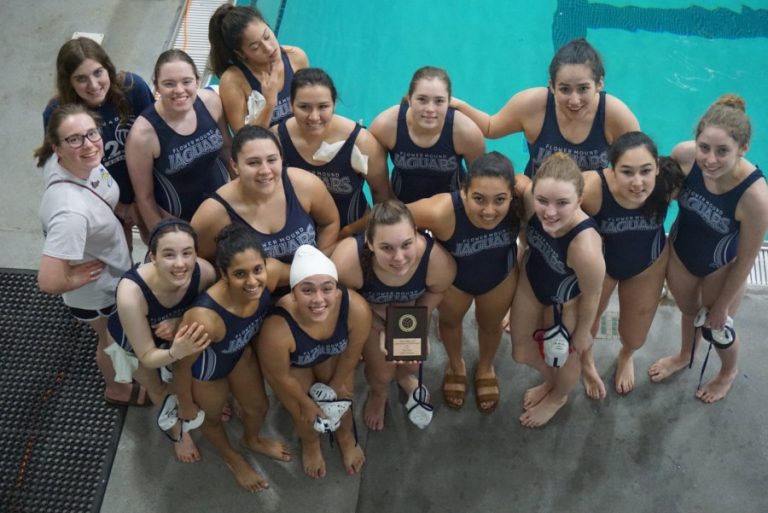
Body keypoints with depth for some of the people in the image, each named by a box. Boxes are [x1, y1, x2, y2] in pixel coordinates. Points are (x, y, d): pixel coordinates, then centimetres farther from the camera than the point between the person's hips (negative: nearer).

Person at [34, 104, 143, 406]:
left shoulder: (60, 161, -22)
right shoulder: (71, 211, -47)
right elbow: (48, 282, -46)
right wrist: (76, 279, -25)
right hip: (96, 292, -7)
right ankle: (118, 390, 57)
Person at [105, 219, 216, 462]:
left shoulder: (204, 272, -39)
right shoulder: (131, 293, -47)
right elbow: (148, 357, -33)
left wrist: (181, 323, -37)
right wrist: (176, 352, -53)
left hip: (176, 333, 2)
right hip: (135, 343, -2)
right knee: (158, 390, 25)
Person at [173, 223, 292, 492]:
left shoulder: (270, 275, -35)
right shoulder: (204, 319, -47)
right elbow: (182, 366, -26)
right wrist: (186, 405, -7)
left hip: (241, 352, 4)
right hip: (205, 369, -4)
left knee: (258, 405, 30)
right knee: (212, 417, 29)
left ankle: (252, 440, 67)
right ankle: (232, 457, 63)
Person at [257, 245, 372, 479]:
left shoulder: (357, 309, -40)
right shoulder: (277, 330, -46)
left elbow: (351, 354, -17)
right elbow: (281, 376, -22)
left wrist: (335, 385, 1)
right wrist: (307, 402, -4)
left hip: (332, 355, 2)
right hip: (294, 365, -2)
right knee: (304, 415, 9)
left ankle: (346, 437, 54)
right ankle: (310, 444, 49)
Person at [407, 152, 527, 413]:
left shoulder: (524, 194, -41)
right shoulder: (440, 212, -46)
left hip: (501, 275, 1)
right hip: (451, 277, -1)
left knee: (490, 324, 32)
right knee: (450, 321, 31)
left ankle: (485, 367, 67)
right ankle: (455, 365, 67)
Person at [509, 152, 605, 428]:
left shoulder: (585, 247, -46)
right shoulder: (529, 199, -34)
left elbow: (591, 297, -24)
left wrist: (582, 332, -7)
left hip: (564, 302, -4)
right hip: (531, 280, 5)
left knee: (563, 357, 27)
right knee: (521, 349, 27)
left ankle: (558, 397, 63)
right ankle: (550, 381, 62)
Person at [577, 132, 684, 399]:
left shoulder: (670, 182, -35)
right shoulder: (591, 188, -42)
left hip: (648, 263, 2)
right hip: (600, 263, -1)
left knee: (635, 338, 21)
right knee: (588, 317, 25)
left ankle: (626, 356, 61)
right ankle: (586, 362, 62)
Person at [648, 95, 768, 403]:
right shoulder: (684, 154, -32)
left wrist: (721, 306, -9)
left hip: (721, 267, -3)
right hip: (679, 252, 3)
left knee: (716, 326, 22)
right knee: (688, 311, 31)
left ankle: (729, 372, 57)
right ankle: (684, 356, 63)